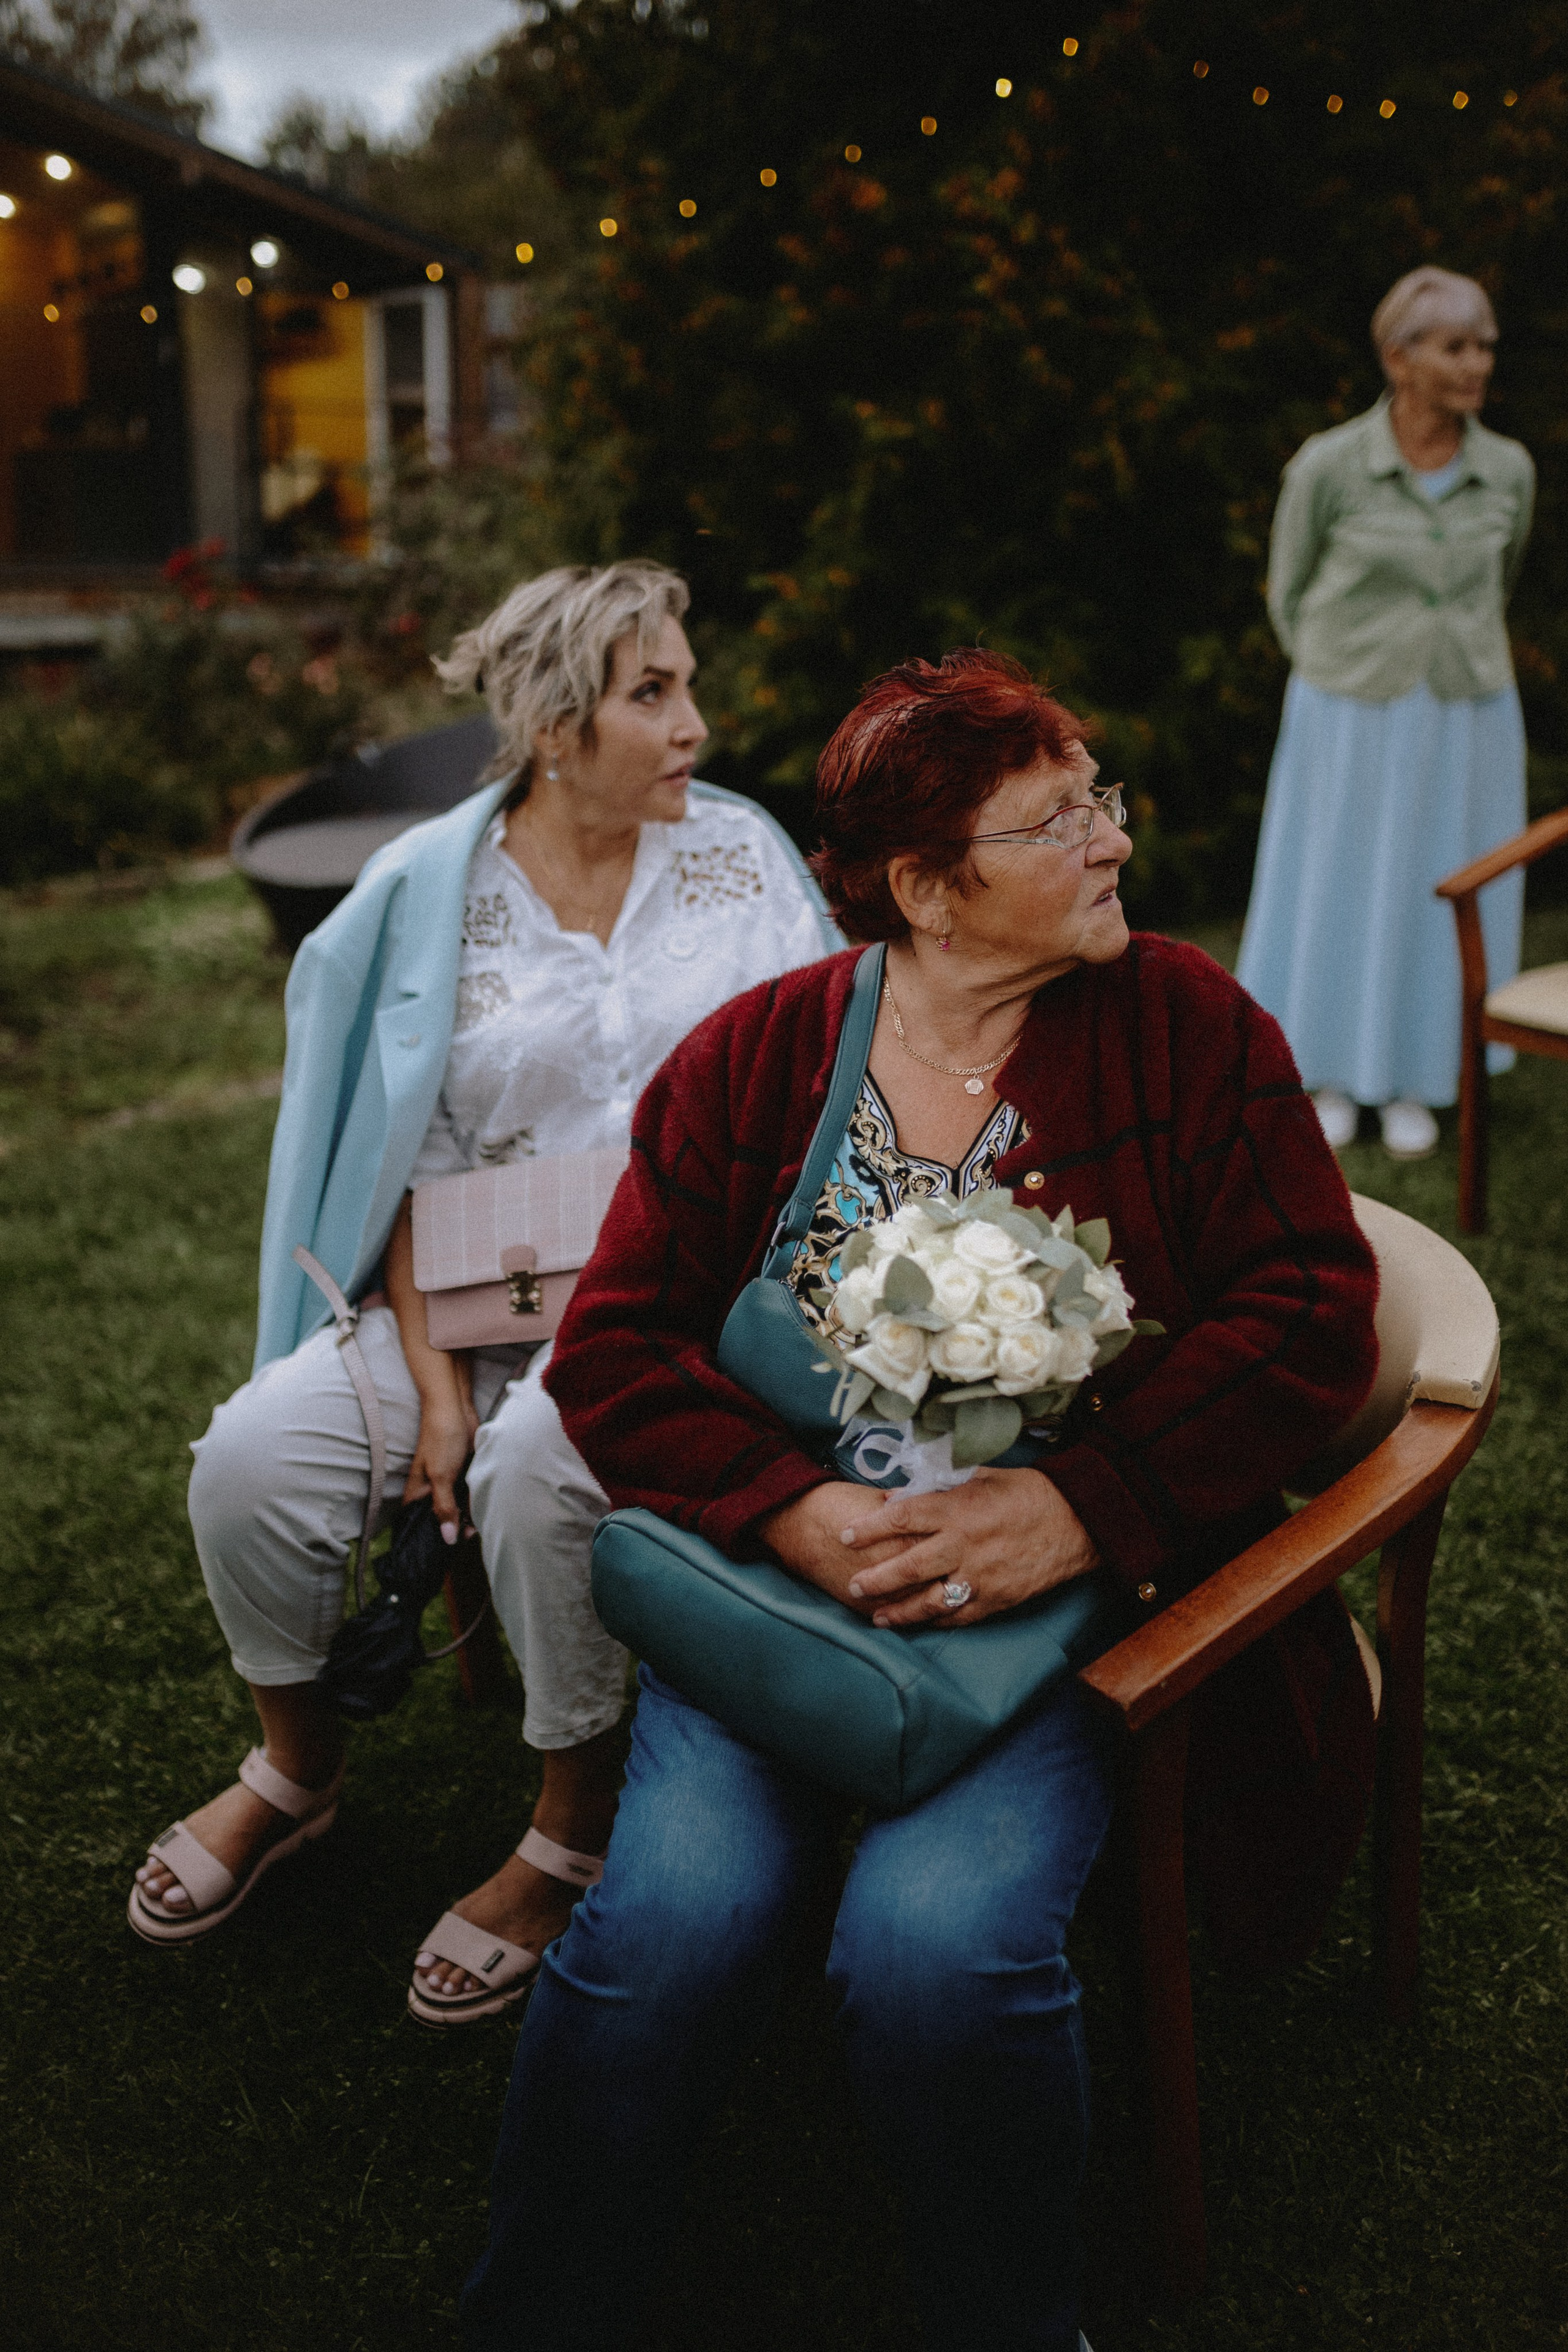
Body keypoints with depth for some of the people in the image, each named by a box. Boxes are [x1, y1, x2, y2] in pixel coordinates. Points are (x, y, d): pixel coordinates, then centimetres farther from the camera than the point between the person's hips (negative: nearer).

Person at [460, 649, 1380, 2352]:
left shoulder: (1185, 1025, 2)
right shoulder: (750, 1057, 5)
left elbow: (1313, 1314, -4)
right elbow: (612, 1347, 2)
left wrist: (1079, 1508, -17)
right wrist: (794, 1510, -16)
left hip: (1070, 1593, -1)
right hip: (782, 1563, 1)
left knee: (939, 1942, -25)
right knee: (675, 1919, -22)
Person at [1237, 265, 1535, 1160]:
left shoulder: (1508, 471, -6)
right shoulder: (1329, 466, -15)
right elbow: (1291, 592, 1)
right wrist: (1346, 683, 7)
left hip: (1467, 723, 2)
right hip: (1351, 722, -2)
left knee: (1441, 899, 11)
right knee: (1335, 892, 10)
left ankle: (1412, 1080, 29)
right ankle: (1332, 1074, 29)